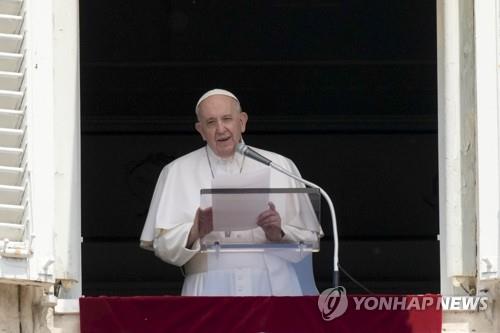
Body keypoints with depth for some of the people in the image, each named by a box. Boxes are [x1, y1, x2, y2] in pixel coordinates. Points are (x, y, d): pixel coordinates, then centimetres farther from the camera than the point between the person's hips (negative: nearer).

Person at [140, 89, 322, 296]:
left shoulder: (280, 167, 14)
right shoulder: (178, 172, 12)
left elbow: (309, 238, 10)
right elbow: (163, 246, 5)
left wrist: (278, 233, -9)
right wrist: (194, 232, -14)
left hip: (273, 286, 1)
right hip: (211, 290, -1)